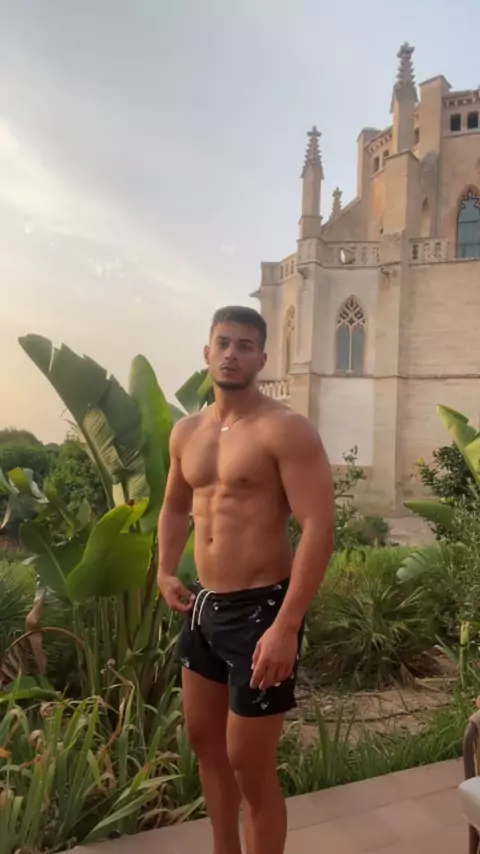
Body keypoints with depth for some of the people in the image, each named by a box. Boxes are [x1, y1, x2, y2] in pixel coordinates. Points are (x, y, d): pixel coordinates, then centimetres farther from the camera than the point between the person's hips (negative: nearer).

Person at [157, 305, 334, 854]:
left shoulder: (285, 430, -14)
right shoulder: (186, 432, 7)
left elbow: (319, 527, -20)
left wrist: (286, 625, -25)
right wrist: (165, 572, 10)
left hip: (260, 609, -7)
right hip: (204, 607, 8)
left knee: (249, 763, 5)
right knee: (203, 738, 23)